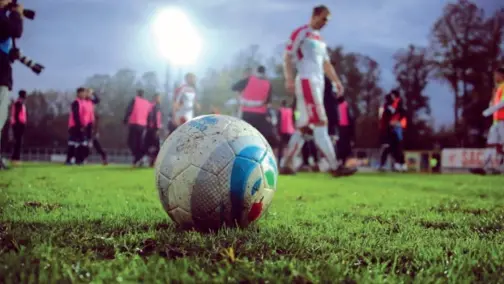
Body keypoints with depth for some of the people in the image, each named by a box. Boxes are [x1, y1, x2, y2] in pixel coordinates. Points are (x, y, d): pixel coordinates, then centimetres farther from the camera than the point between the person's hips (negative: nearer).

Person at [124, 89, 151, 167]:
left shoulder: (135, 100, 0)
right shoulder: (148, 103, 14)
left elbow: (129, 110, -9)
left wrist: (125, 120, -3)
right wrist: (147, 126, 19)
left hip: (134, 124, -5)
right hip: (143, 125, 5)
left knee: (132, 142, -2)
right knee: (139, 143, 11)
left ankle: (138, 158, -20)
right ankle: (137, 160, 5)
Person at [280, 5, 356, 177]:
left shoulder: (320, 39, 22)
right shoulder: (301, 33, -3)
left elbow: (326, 63, 26)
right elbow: (288, 57, -9)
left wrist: (336, 81, 17)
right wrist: (289, 79, -20)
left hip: (318, 83, 9)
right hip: (306, 81, -9)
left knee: (304, 127, 8)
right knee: (321, 124, -12)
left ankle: (285, 165, 13)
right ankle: (335, 167, -14)